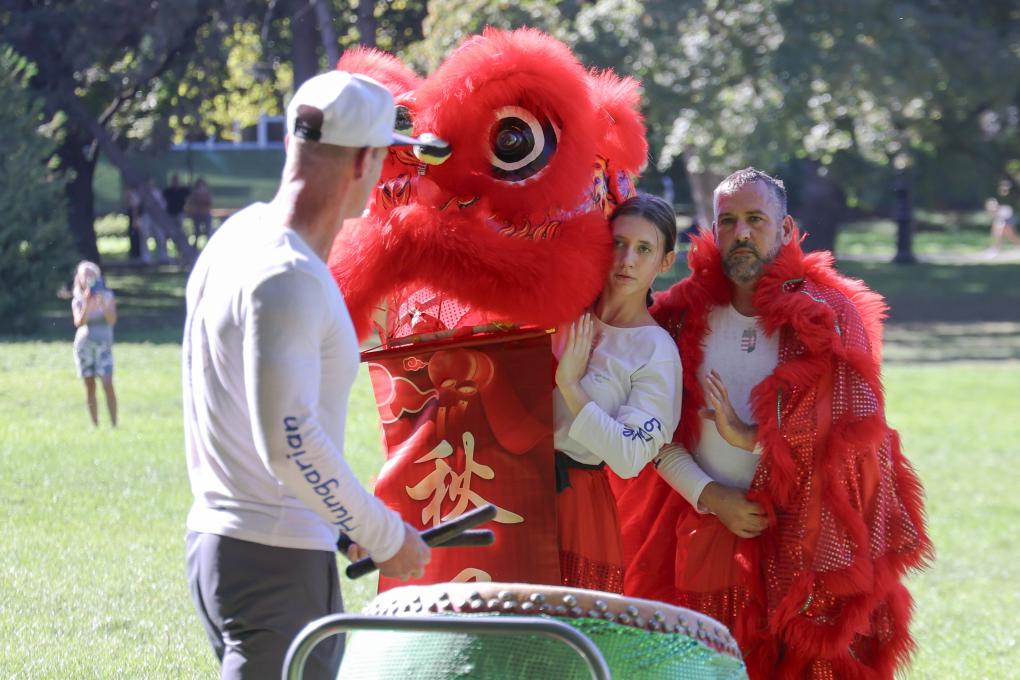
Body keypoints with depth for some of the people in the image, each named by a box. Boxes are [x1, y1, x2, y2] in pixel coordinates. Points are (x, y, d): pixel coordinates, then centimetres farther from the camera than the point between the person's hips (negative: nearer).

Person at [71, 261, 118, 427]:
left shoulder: (107, 296, 0)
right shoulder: (78, 300, 2)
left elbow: (112, 320, -11)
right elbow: (78, 322, -12)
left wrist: (101, 302, -24)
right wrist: (87, 304, -24)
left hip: (103, 345, -1)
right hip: (84, 344, 1)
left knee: (108, 385, -14)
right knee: (90, 386, 1)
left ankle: (114, 424, -12)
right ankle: (95, 425, 6)